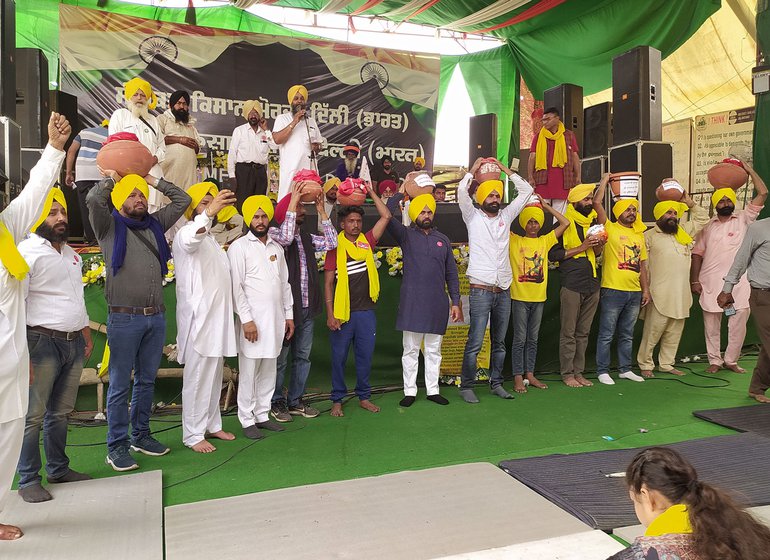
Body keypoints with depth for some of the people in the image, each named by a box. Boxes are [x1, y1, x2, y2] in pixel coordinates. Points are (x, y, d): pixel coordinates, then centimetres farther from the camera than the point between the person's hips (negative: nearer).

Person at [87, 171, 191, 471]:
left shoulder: (155, 224, 16)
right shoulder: (109, 226, 2)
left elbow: (182, 199, 18)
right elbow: (93, 199, -15)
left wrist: (153, 180, 18)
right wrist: (112, 179, 3)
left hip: (156, 317, 5)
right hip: (124, 319, -5)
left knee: (146, 380, 14)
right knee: (120, 384, 1)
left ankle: (141, 435, 26)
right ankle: (117, 446, 11)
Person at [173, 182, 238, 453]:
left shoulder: (211, 239, 22)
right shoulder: (186, 233, -8)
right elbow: (191, 238, -37)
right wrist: (210, 211, -50)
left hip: (217, 318, 9)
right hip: (198, 319, -9)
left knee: (214, 377, 14)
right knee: (197, 378, -4)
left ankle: (211, 424, 25)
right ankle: (192, 434, 4)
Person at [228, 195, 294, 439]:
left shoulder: (276, 247, 15)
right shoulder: (239, 247, -4)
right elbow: (236, 287, -9)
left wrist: (288, 315, 13)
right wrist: (246, 319, -14)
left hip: (275, 319, 6)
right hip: (253, 320, -6)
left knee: (268, 370, 11)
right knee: (249, 371, -1)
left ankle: (262, 414, 21)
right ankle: (247, 420, 10)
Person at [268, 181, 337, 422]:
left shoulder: (307, 238, 14)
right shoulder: (274, 233, -6)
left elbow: (331, 243, 5)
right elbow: (285, 238, -28)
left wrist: (321, 211, 3)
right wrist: (293, 202, -22)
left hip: (307, 308, 7)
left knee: (303, 357, 14)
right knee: (280, 359, 4)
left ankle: (295, 400, 26)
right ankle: (276, 402, 18)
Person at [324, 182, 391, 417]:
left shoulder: (367, 242, 6)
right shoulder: (336, 247, -3)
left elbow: (386, 216, 6)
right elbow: (328, 283, -5)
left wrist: (371, 192, 7)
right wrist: (330, 314, -11)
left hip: (366, 311, 3)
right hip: (343, 312, -3)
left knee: (365, 356, 11)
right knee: (339, 356, 6)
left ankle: (364, 396, 26)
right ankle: (337, 400, 19)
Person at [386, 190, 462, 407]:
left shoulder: (443, 239, 13)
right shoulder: (406, 235, 3)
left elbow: (452, 274, 12)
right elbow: (387, 215, -14)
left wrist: (456, 302, 7)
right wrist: (401, 193, -6)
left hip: (438, 304, 3)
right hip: (412, 302, -3)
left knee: (433, 350, 11)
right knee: (411, 350, 4)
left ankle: (433, 390, 20)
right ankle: (409, 391, 13)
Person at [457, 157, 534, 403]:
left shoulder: (506, 216, 15)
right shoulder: (473, 217, 4)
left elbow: (526, 191, 16)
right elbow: (462, 191, -10)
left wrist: (506, 170, 15)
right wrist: (474, 169, 1)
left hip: (504, 291, 5)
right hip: (481, 290, -5)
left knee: (499, 342, 12)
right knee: (475, 343, -6)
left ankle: (496, 383, 23)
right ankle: (466, 386, 5)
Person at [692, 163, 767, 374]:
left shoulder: (743, 219, 6)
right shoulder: (707, 226, 8)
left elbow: (763, 193, -1)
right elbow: (697, 254, 6)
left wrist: (750, 170, 3)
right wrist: (695, 280, -1)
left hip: (738, 282, 0)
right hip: (710, 282, 1)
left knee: (739, 323, 0)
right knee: (711, 325, 6)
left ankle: (731, 360, 15)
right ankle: (714, 361, 18)